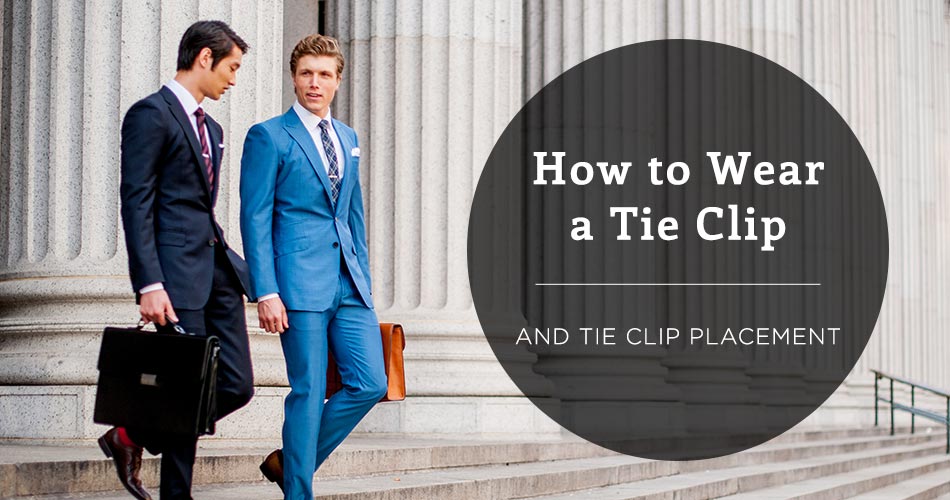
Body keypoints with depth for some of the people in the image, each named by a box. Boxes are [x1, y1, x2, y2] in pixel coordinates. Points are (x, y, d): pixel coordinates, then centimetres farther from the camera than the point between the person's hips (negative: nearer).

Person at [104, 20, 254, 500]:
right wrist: (149, 285, -19)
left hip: (215, 265, 8)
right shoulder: (151, 114, -6)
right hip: (176, 271, -8)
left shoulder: (211, 128, 21)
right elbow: (135, 205, -12)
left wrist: (232, 263, 15)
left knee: (236, 385, 3)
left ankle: (133, 437, 19)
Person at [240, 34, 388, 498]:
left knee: (370, 383, 1)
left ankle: (288, 461, 18)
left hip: (348, 284, 6)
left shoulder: (348, 138, 17)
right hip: (301, 284, -6)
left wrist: (364, 279, 17)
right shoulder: (268, 136, -2)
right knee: (308, 393, -4)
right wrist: (266, 293, -13)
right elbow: (255, 218, -6)